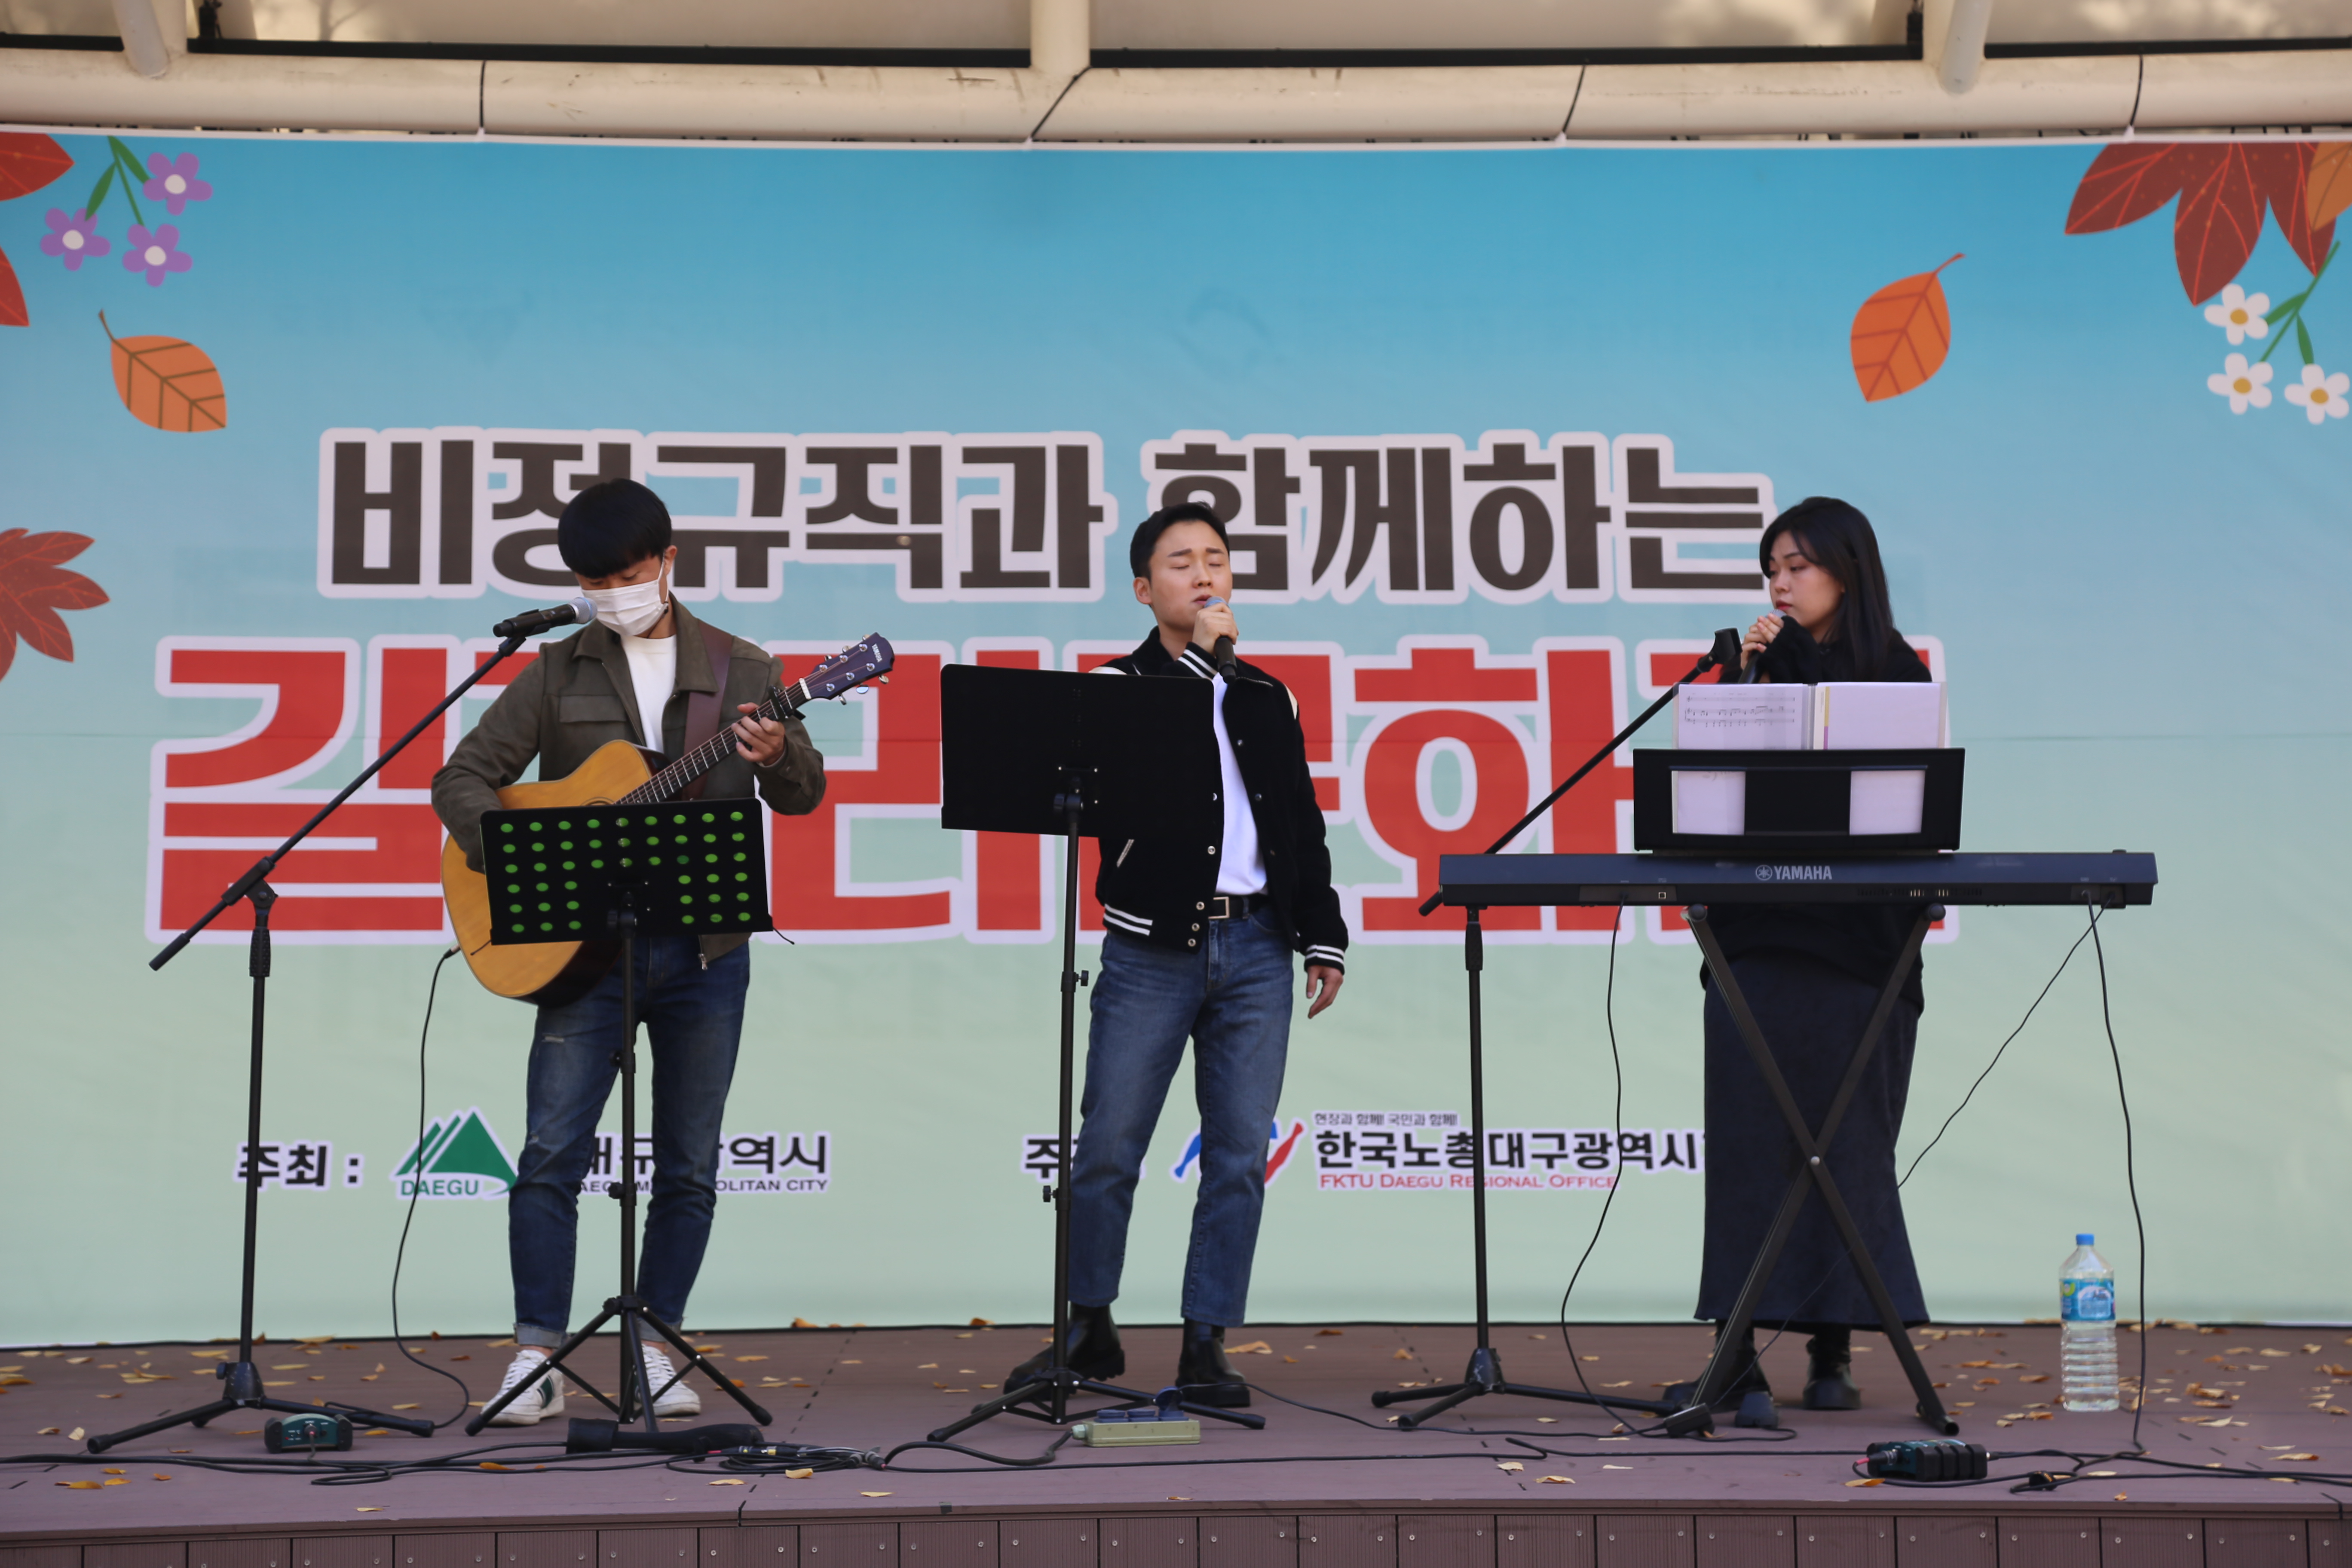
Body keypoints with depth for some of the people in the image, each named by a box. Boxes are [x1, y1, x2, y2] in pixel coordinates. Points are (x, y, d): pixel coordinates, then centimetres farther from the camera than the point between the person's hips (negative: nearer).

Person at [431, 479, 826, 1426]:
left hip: (704, 948, 1)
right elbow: (463, 778, 3)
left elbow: (803, 793, 2)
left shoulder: (738, 669, 7)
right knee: (550, 1153, -6)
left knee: (689, 1168, 6)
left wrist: (777, 760, -21)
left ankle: (654, 1348, 18)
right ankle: (538, 1357, 2)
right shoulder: (558, 674, 6)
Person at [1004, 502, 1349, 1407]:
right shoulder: (1119, 687, 5)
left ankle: (1206, 1347, 8)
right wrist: (1200, 658, -12)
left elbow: (1302, 824, 17)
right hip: (1153, 949, -3)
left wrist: (1323, 938, 10)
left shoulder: (1267, 697, 16)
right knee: (1107, 1150, -1)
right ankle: (1089, 1330, 16)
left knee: (1239, 1156, 1)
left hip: (1255, 946, 3)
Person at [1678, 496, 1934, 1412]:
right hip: (1757, 933, 2)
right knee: (1747, 1139, 0)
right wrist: (1743, 682, -4)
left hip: (1859, 943, -2)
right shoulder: (1761, 663, 12)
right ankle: (1739, 1349, 4)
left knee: (1845, 1143, 0)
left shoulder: (1899, 675, 4)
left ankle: (1833, 1352, 7)